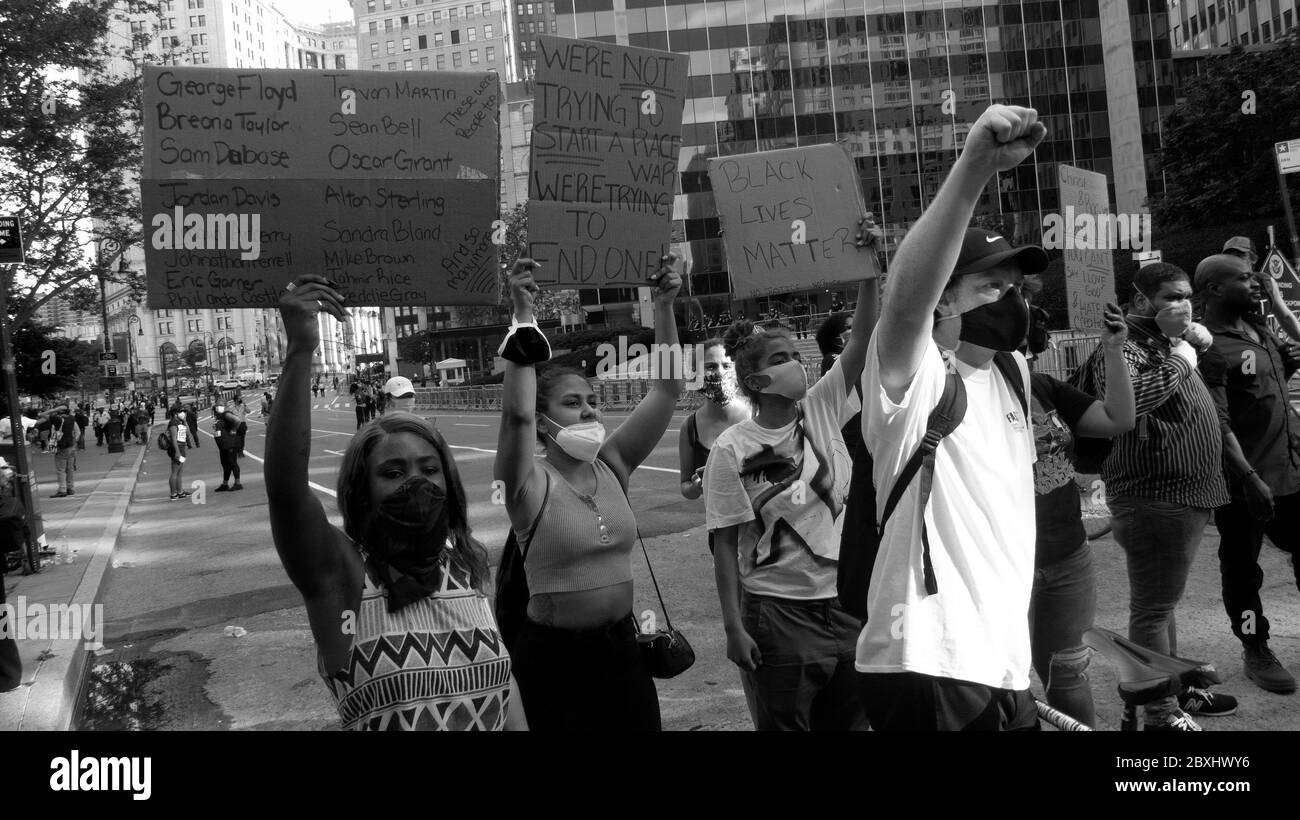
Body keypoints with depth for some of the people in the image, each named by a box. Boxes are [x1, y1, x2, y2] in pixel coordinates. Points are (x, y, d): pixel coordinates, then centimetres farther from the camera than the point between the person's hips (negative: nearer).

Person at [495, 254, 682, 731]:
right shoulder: (530, 486, -13)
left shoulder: (613, 466, 0)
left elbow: (667, 388, -4)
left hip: (621, 645, 5)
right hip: (554, 655, -5)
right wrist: (523, 318, -35)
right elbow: (516, 414, -33)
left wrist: (664, 306, -14)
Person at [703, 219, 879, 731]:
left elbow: (864, 339, -9)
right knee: (783, 725, 8)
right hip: (777, 614, -4)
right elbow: (725, 544, -9)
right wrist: (734, 627, -11)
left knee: (849, 722, 15)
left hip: (846, 606, 4)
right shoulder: (731, 450, -11)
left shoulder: (822, 409, -1)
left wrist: (867, 267, -20)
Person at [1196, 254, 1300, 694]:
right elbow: (1218, 425, -20)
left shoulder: (1259, 328, 9)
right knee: (1242, 567, 7)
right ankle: (1255, 650, 20)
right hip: (1247, 480, -8)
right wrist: (1250, 478, -22)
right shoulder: (1211, 348, -17)